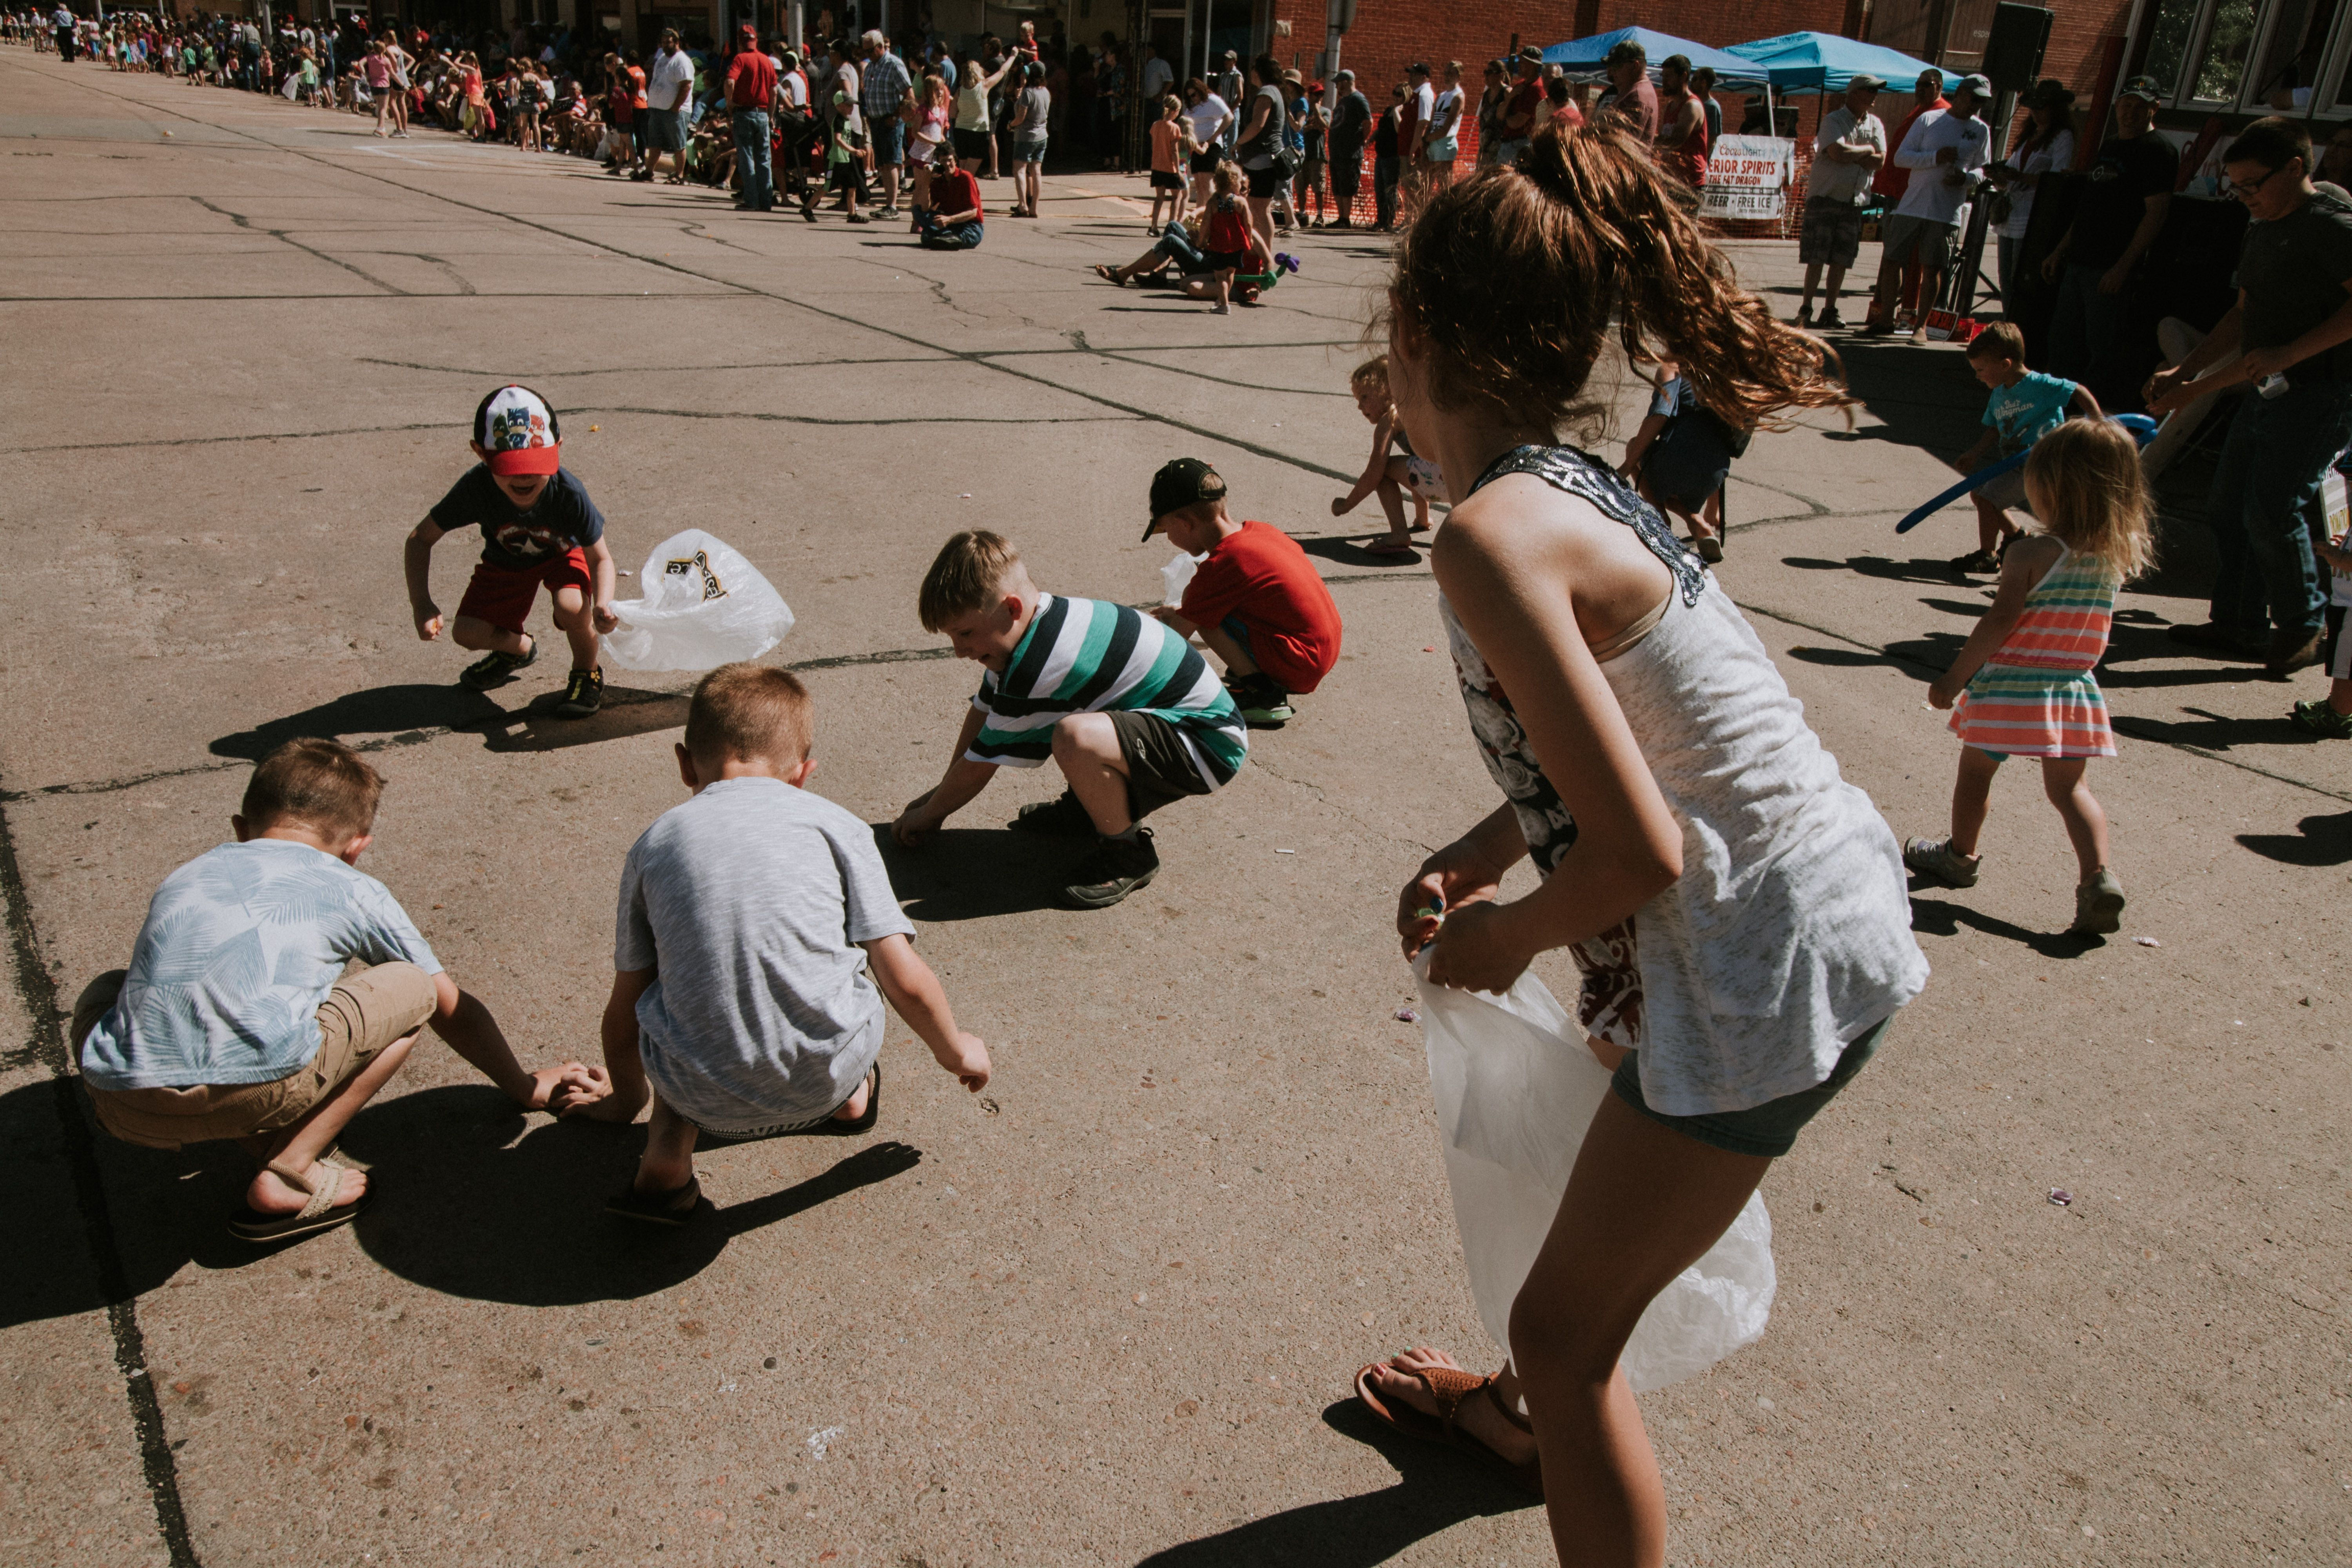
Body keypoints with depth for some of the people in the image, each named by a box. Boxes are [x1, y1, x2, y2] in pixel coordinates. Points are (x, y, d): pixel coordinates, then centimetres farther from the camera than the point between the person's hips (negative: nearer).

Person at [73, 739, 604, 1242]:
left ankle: (259, 1142, 19)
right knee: (409, 988, 18)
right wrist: (525, 1088, 45)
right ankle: (288, 1175, 10)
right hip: (254, 1089, -4)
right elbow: (455, 1012, 29)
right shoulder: (354, 891, 20)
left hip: (121, 1109, 4)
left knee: (108, 992, 38)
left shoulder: (186, 875, 30)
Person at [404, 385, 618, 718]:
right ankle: (520, 648, 25)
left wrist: (602, 604, -48)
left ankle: (587, 671, -1)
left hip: (563, 553, -3)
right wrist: (422, 604, -33)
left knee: (572, 608, -34)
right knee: (467, 633, -11)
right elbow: (421, 539, -21)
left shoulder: (569, 493, -37)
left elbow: (600, 559, -26)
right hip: (506, 560, 3)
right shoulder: (476, 488, -33)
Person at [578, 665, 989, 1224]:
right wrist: (957, 1051, 24)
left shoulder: (654, 843, 10)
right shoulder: (836, 825, 6)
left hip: (705, 1097, 1)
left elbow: (625, 1012, 18)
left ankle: (667, 1151, 15)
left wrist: (628, 1099, 38)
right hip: (827, 1074, 0)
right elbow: (907, 983, 3)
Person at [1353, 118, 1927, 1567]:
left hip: (1765, 969, -10)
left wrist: (1502, 940, -7)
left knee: (1567, 1326, 7)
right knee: (1605, 1206, 32)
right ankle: (1534, 1417, 60)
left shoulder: (1494, 535, -24)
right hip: (1834, 907, 10)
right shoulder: (1580, 488, 5)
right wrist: (1474, 860, 8)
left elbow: (1638, 852, -25)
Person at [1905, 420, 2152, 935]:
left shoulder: (2031, 554, -17)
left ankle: (1961, 855, 35)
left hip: (2009, 686, -4)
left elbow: (2001, 621, -19)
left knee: (1977, 770, 17)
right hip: (2075, 688, 4)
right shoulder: (2122, 555, -3)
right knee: (2069, 786, 13)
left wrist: (1955, 677, -12)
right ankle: (2099, 875, -5)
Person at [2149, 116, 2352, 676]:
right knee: (2227, 507, 9)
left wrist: (2289, 352, -25)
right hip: (2266, 392, 10)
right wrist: (2187, 378, 19)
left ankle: (2302, 625, 5)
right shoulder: (2260, 233, 17)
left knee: (2272, 510, -14)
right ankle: (2237, 624, 20)